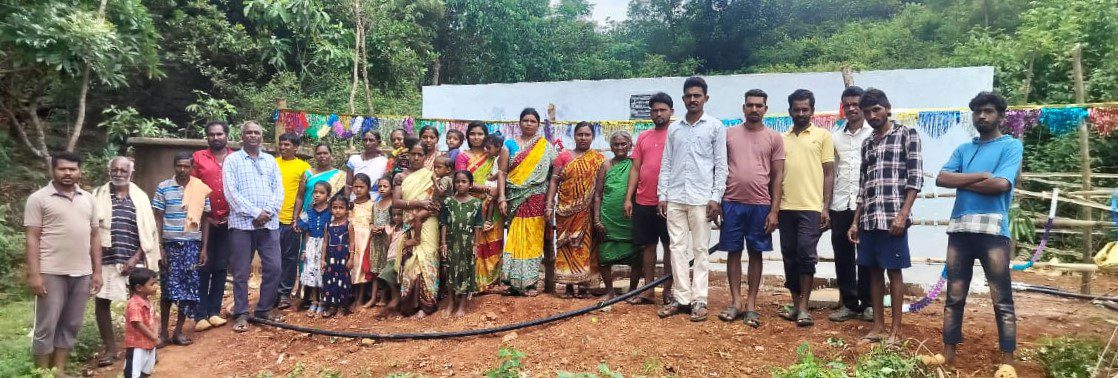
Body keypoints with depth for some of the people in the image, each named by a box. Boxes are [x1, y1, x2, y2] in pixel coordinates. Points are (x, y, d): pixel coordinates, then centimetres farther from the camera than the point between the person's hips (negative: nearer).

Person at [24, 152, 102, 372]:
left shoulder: (88, 199, 12)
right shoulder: (39, 198, -2)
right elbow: (32, 238, -6)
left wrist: (97, 271, 9)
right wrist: (34, 274, -13)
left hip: (82, 273, 5)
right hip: (52, 273, -5)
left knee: (71, 326, 11)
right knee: (46, 327, 2)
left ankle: (59, 371, 21)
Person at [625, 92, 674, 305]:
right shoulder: (643, 137, 13)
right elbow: (635, 169, 12)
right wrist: (628, 198, 5)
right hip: (643, 202, 5)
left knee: (670, 246, 4)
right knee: (647, 245, 9)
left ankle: (668, 291, 12)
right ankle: (648, 290, 16)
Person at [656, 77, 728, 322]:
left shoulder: (715, 127, 3)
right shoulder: (674, 129, 13)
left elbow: (721, 165, 0)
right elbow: (666, 164, 13)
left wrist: (716, 198, -7)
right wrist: (662, 195, 5)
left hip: (701, 198, -3)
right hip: (675, 198, 4)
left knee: (700, 249, 0)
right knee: (677, 248, 4)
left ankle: (699, 300, 4)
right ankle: (681, 298, 10)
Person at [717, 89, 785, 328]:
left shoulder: (774, 138, 3)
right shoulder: (729, 134, 6)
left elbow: (777, 176, 2)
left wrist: (774, 210, -5)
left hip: (760, 205, -1)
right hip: (732, 202, 1)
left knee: (755, 253, 6)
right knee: (733, 252, 5)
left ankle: (751, 305, 13)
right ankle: (736, 302, 14)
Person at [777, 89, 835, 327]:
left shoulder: (822, 136, 5)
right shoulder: (782, 138, 14)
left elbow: (828, 173, 2)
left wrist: (826, 207, -6)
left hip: (811, 208, -4)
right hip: (786, 208, 4)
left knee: (806, 254, -9)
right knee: (789, 256, 7)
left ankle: (804, 308, -1)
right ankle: (795, 304, 17)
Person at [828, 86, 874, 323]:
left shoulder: (874, 134, 1)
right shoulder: (835, 136, 12)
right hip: (840, 205, 4)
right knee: (843, 256, 6)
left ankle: (868, 304, 13)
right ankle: (848, 303, 15)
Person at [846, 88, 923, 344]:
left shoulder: (906, 134, 0)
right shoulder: (867, 144, 17)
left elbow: (915, 178, -7)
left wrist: (903, 214, -15)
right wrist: (856, 222, 13)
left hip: (893, 217, -6)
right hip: (868, 219, 6)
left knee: (894, 272, -1)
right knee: (874, 271, 8)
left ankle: (896, 330, 6)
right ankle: (878, 326, 16)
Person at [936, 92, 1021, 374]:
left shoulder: (1011, 146, 3)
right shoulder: (963, 149, 18)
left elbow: (1001, 184, -12)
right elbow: (941, 179, 3)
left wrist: (962, 181, 0)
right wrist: (979, 176, -7)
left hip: (993, 230, -5)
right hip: (959, 229, 5)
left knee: (1002, 300, -2)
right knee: (954, 297, 8)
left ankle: (1007, 363, 2)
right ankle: (948, 356, 15)